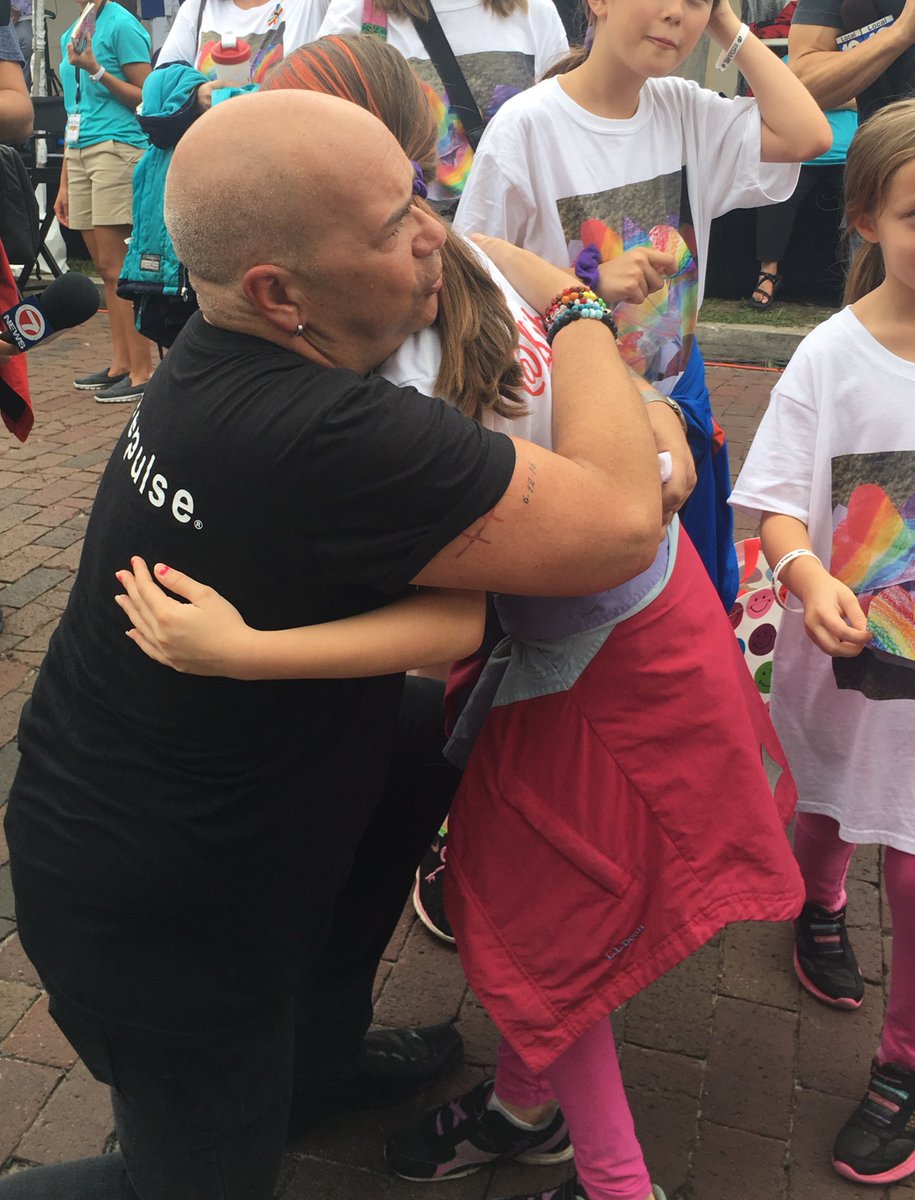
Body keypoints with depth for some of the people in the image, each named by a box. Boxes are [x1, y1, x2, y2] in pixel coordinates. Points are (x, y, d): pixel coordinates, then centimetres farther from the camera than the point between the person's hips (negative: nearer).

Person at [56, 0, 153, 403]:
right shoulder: (71, 35, 20)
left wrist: (96, 70, -15)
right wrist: (64, 183, 21)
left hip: (116, 149, -8)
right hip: (79, 153, 8)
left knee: (114, 265, -11)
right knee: (105, 266, 7)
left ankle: (141, 373, -8)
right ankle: (121, 365, 13)